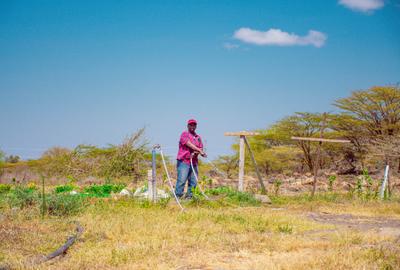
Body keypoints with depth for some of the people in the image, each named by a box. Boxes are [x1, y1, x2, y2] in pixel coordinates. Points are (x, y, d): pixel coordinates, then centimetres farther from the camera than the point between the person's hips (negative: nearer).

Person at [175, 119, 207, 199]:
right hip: (184, 161, -6)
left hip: (194, 162, 6)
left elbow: (200, 148, 9)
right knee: (182, 180, -14)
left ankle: (189, 196, 11)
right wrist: (200, 151, -19)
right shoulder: (184, 134, 2)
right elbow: (189, 144, -12)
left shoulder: (198, 137, 19)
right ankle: (177, 196, -13)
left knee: (193, 182, 4)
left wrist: (195, 153, -13)